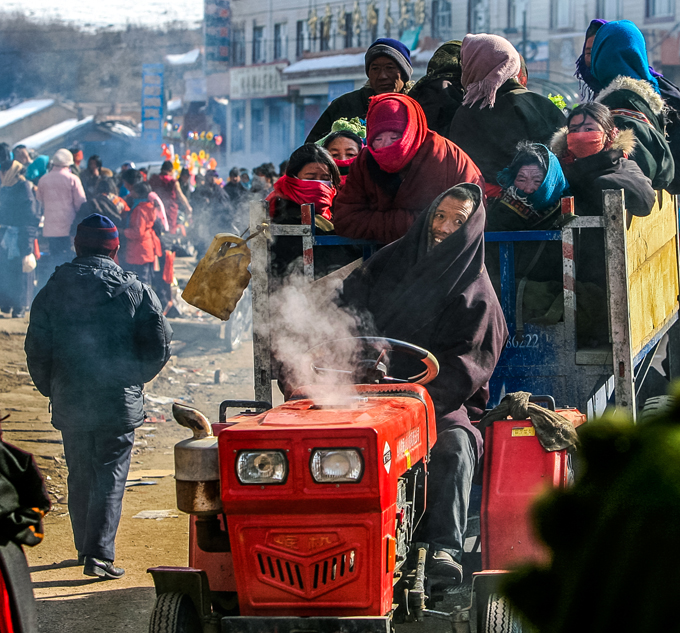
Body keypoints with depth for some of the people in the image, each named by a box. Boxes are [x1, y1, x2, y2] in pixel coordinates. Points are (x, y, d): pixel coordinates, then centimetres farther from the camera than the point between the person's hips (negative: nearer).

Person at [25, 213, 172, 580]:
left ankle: (86, 548, 26)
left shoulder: (53, 291, 0)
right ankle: (99, 553, -13)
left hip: (70, 402, 2)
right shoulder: (135, 291, -3)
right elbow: (160, 347, -2)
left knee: (79, 478, 16)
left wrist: (51, 389, 16)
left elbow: (36, 349, 2)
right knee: (110, 479, -1)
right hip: (118, 403, -2)